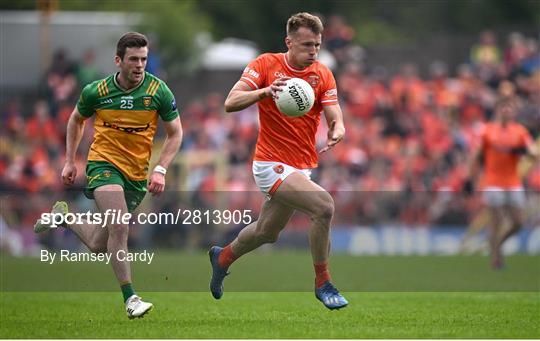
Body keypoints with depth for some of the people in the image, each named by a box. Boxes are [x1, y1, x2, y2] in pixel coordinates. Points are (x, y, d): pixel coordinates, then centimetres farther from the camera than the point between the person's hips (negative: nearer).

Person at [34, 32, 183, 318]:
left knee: (99, 246, 7)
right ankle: (130, 298, -18)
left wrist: (160, 170, -10)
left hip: (137, 174, 3)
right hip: (104, 163, -2)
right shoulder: (96, 91, -8)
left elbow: (175, 133, 2)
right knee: (119, 227, -26)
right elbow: (76, 120, 13)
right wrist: (70, 161, 11)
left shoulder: (158, 91, -8)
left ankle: (64, 216, 37)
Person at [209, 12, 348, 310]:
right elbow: (230, 103, -16)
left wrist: (335, 133, -32)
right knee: (324, 205, -27)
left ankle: (223, 257, 53)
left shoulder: (323, 75, 1)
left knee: (267, 232, 23)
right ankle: (322, 283, -12)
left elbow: (335, 120, -7)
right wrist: (265, 92, -33)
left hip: (302, 168, 6)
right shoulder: (265, 64, -9)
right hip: (271, 163, -6)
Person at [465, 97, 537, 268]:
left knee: (517, 223, 0)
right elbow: (477, 156, 7)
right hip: (493, 183, -3)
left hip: (513, 183, 3)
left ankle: (497, 243, 26)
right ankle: (495, 258, 4)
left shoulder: (520, 131, 7)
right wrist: (469, 179, 3)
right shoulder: (488, 131, 3)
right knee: (497, 222, -6)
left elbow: (534, 151, 0)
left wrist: (523, 150, -22)